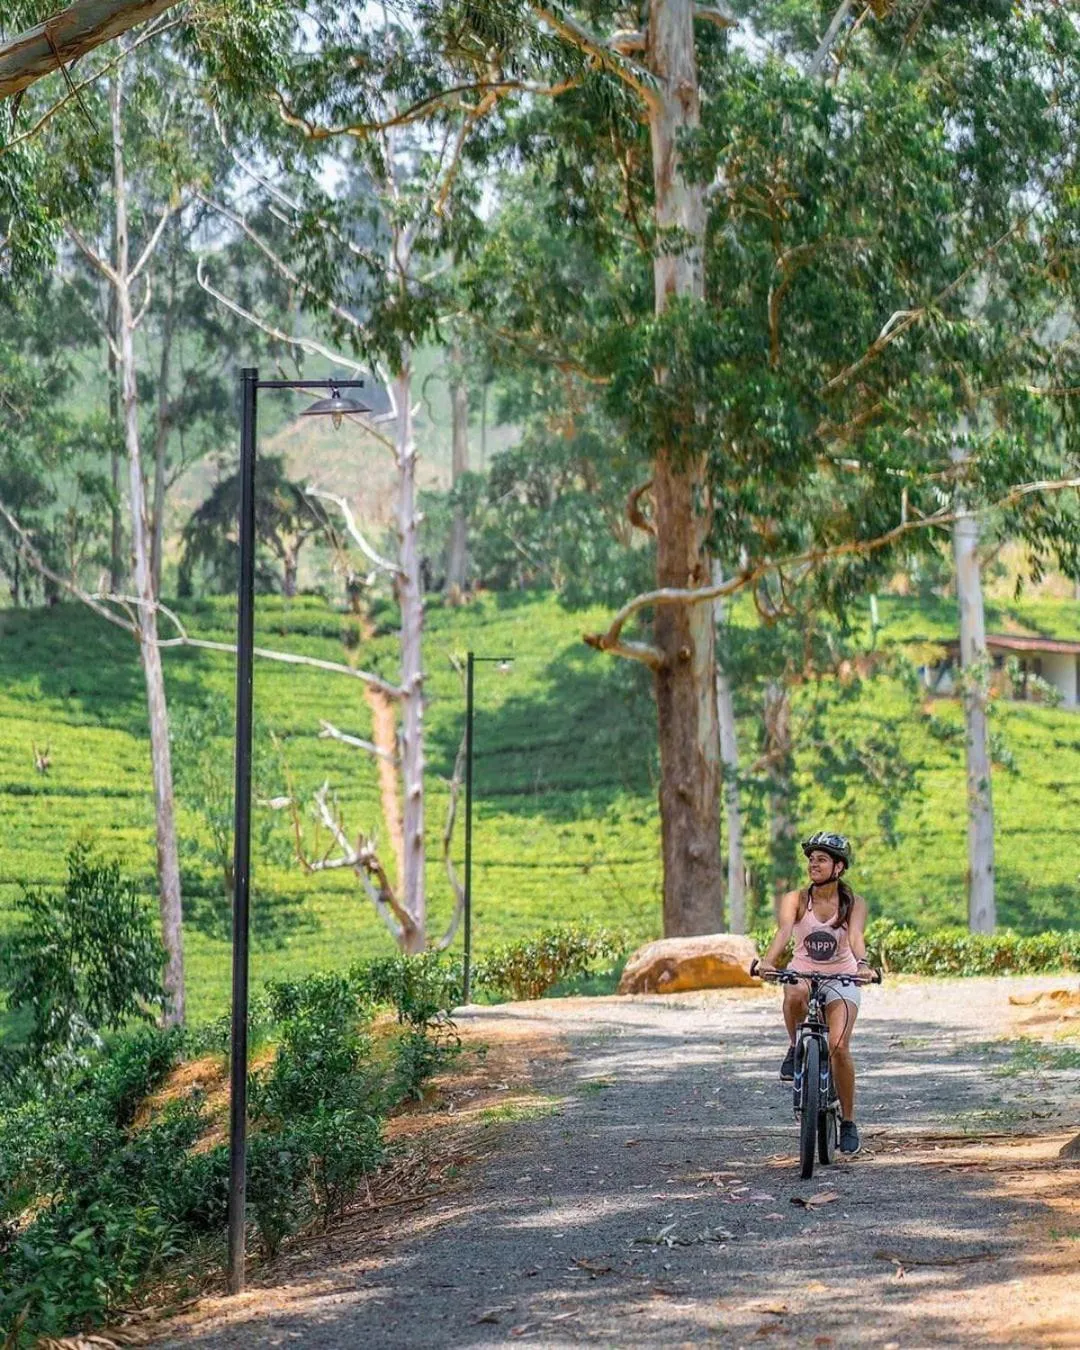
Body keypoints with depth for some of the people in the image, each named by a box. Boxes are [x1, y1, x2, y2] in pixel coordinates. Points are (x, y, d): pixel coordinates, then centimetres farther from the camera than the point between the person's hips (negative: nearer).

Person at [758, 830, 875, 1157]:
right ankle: (795, 1049, -11)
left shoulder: (854, 904, -7)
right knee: (795, 995, -39)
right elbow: (784, 931, -24)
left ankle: (848, 1121, -2)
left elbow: (856, 936, -25)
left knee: (839, 1046, -19)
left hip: (841, 980, 0)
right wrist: (769, 961, -44)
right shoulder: (795, 900, -6)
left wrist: (862, 964, -46)